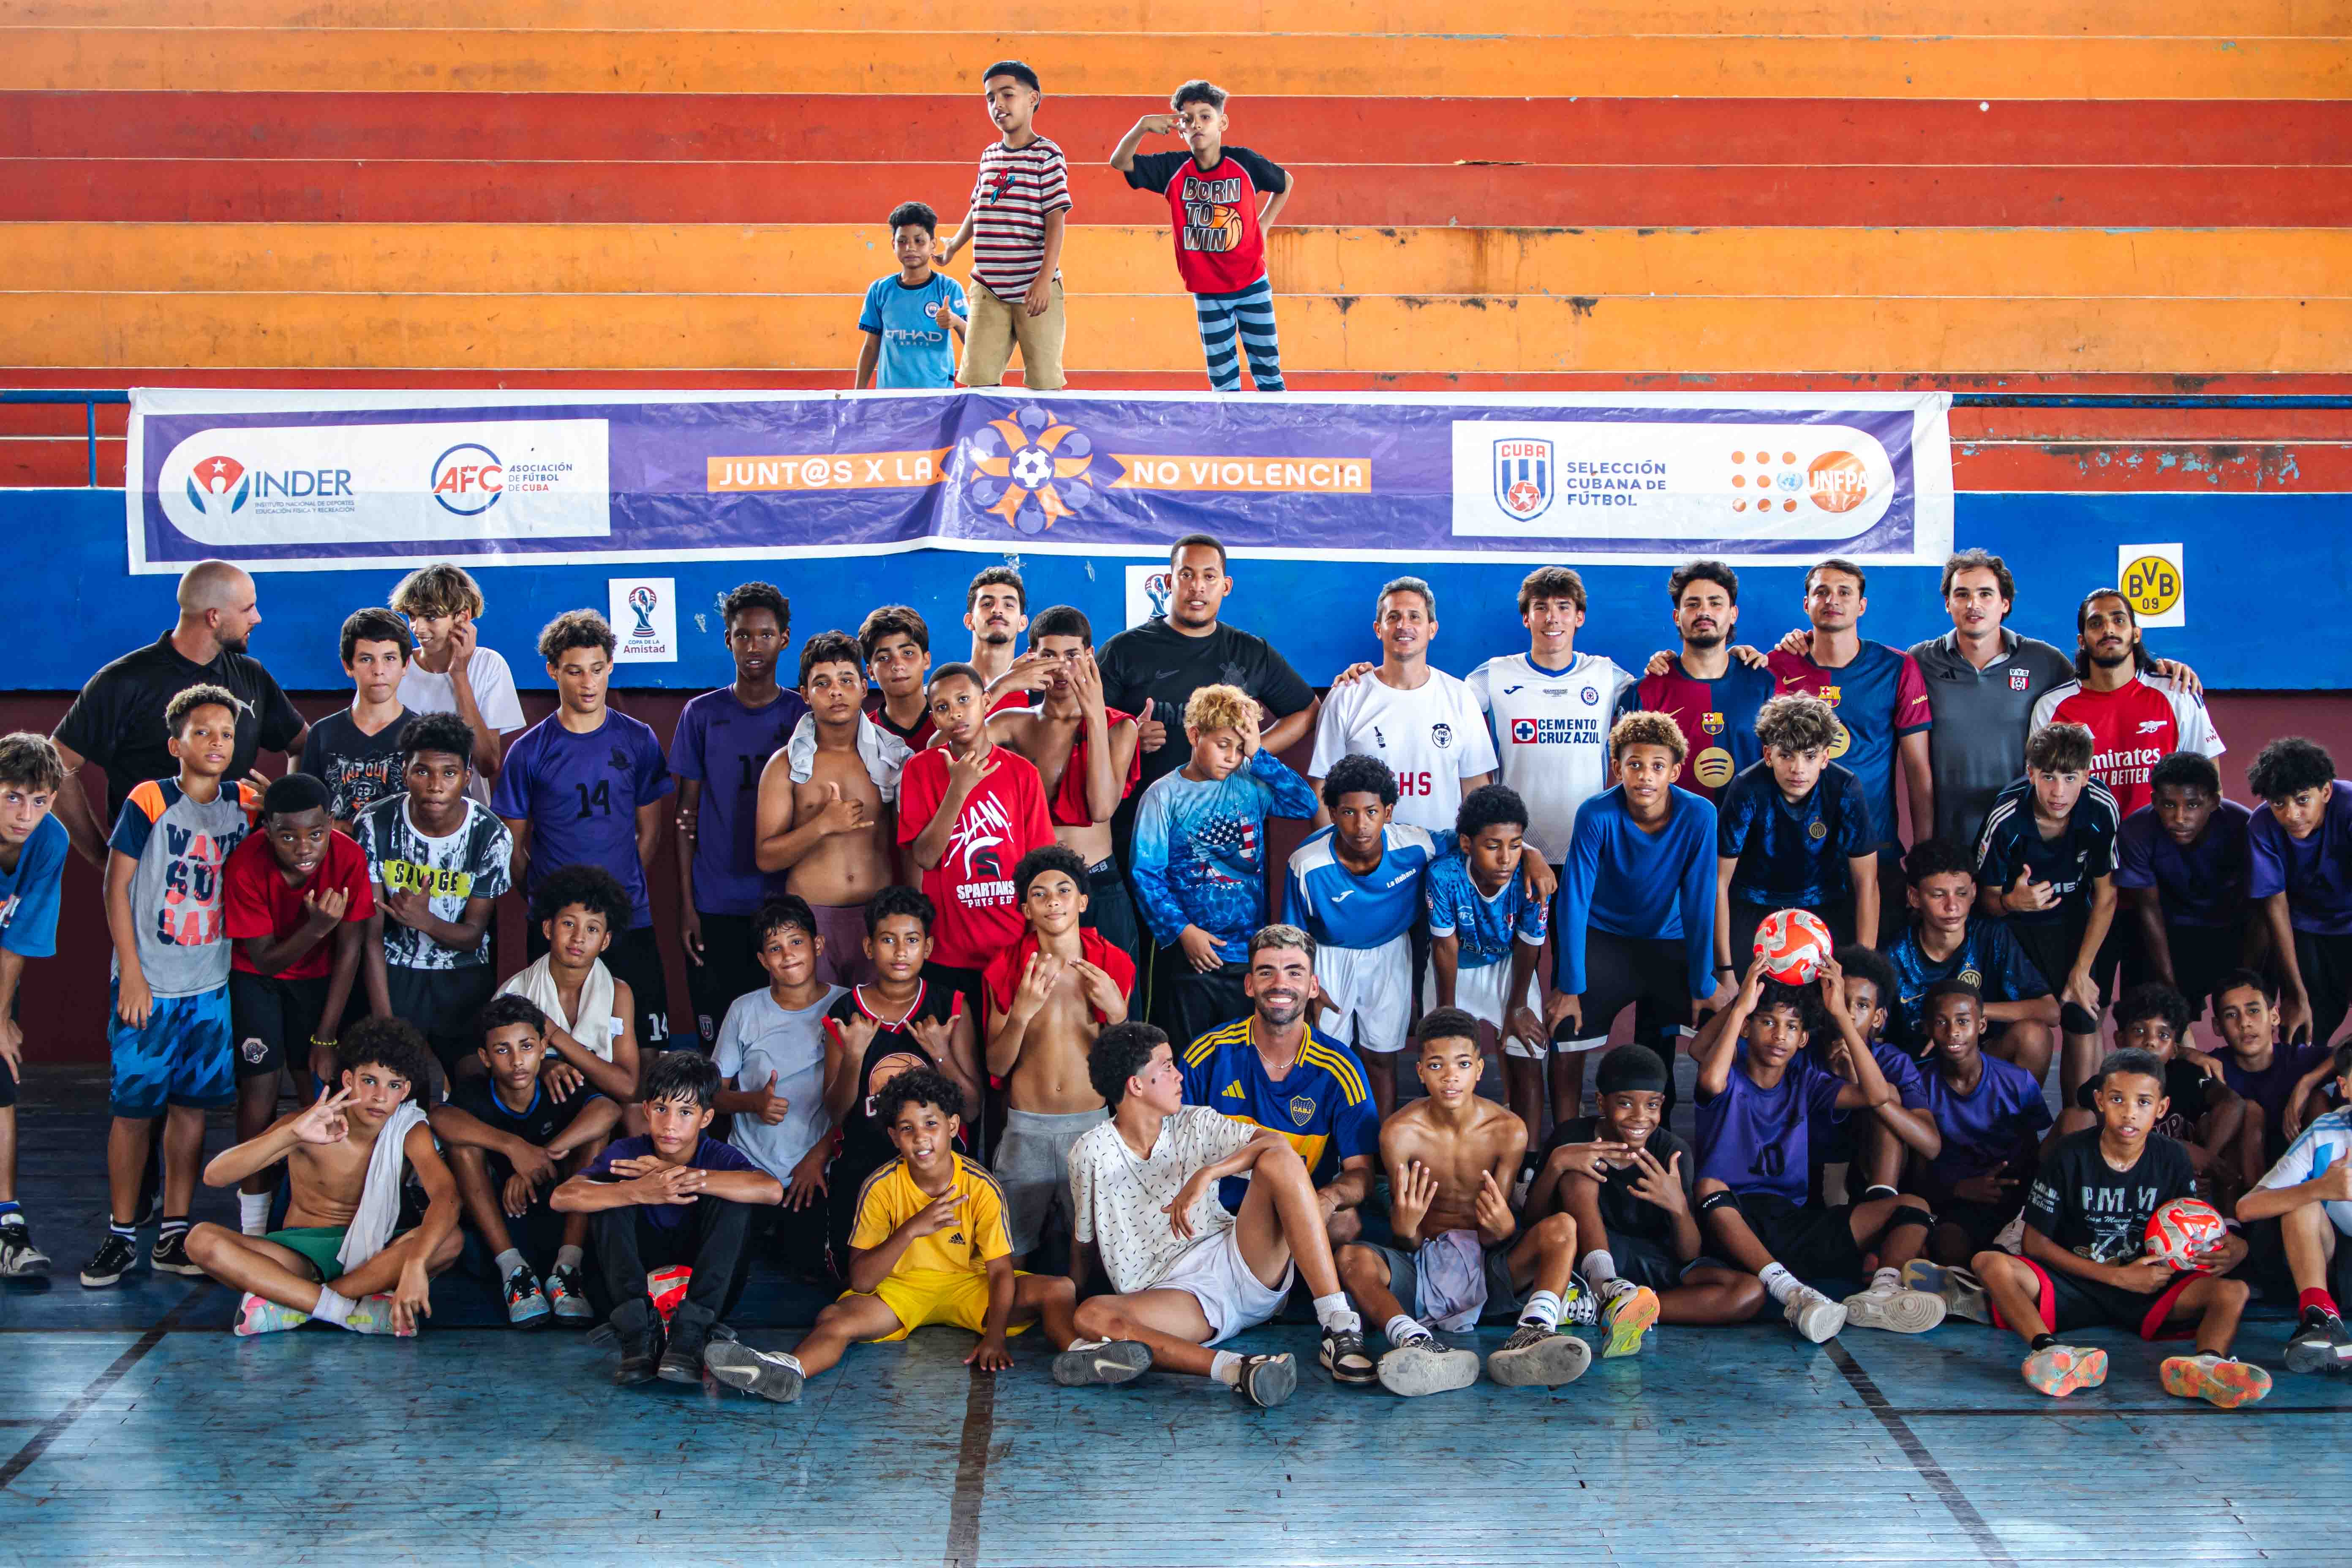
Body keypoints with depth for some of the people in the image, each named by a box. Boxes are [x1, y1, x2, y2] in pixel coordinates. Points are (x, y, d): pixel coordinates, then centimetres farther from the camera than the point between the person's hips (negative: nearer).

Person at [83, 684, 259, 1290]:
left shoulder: (247, 804, 4)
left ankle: (174, 1235, 15)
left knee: (191, 1106, 7)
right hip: (148, 986, -3)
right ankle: (121, 1234, 12)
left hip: (212, 986, 3)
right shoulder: (150, 801, -7)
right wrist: (131, 975, -8)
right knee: (134, 1108, 0)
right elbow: (116, 885, -5)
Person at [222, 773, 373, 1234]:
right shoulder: (246, 866, -31)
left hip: (317, 975, 2)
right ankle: (254, 1220, -1)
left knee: (317, 1084, -5)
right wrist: (317, 927, -40)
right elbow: (264, 960, -22)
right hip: (256, 975, -2)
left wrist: (326, 1036, -11)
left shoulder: (349, 858, -26)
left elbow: (349, 950, -15)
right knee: (260, 1085, -9)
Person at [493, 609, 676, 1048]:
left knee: (646, 1043, -2)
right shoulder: (529, 751, 2)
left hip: (628, 919, 1)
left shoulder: (638, 741, 6)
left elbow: (649, 833, 11)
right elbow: (515, 845, 6)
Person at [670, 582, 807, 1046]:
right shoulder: (702, 714, 5)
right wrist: (686, 903, -1)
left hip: (786, 904, 0)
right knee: (716, 1045, 1)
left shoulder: (804, 714, 5)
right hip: (715, 906, 0)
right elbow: (687, 813, 5)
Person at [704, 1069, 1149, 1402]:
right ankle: (787, 1371, -62)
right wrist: (913, 1229, -33)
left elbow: (1001, 1271, -14)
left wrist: (996, 1336, -33)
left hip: (969, 1287, 1)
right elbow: (860, 1280, -18)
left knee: (1059, 1289, -21)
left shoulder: (981, 1188, -12)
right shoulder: (882, 1187, -13)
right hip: (897, 1290, -1)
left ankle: (1076, 1355, -51)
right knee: (835, 1317, -32)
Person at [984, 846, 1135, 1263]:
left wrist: (1116, 1012, -15)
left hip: (1091, 1122, 0)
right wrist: (1022, 1013, -19)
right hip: (1026, 1128, 0)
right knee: (1011, 1250, 8)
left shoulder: (1113, 966, -1)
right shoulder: (1007, 970, -3)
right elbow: (996, 1066, -3)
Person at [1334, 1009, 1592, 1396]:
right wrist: (1405, 1229, -32)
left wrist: (1503, 1229, -31)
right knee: (1351, 1258, -30)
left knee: (1561, 1226, -24)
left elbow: (1491, 1237, -5)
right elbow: (1409, 1247, -6)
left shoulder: (1509, 1130, -6)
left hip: (1487, 1270, 1)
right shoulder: (1400, 1132, -8)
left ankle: (1533, 1334, -49)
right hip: (1425, 1268, -1)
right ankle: (1414, 1342, -56)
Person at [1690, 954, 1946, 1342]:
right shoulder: (1732, 1075, 2)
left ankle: (1881, 1292, -39)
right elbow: (1712, 1082, -26)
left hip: (1796, 1221, 5)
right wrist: (1741, 1006, -18)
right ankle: (1792, 1294, -50)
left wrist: (1840, 1013, -7)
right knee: (1708, 1185, -39)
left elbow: (1876, 1095, -4)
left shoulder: (1805, 1081, 13)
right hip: (1734, 1222, -5)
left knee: (1913, 1207, -7)